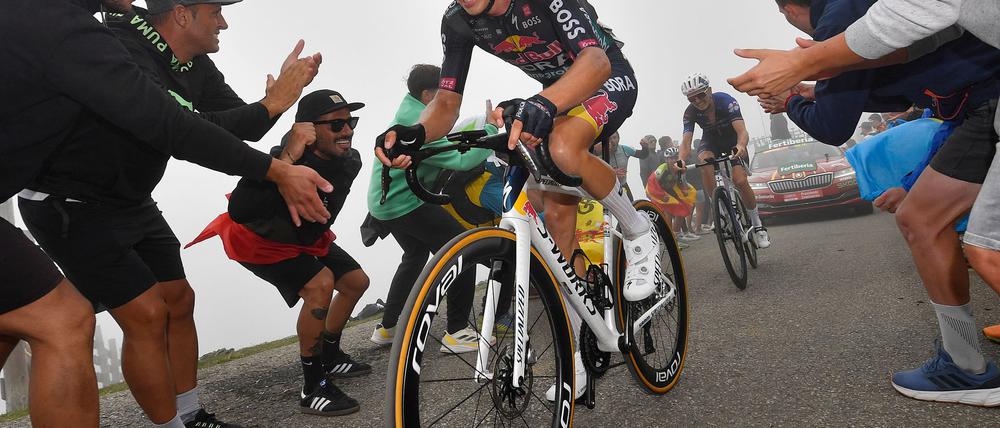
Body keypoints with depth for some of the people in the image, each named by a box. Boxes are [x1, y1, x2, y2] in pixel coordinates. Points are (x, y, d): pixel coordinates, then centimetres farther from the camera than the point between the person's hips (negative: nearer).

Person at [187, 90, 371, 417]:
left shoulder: (350, 160, -16)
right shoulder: (284, 158, -36)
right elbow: (239, 212, -51)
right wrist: (287, 159, -52)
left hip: (305, 236, 8)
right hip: (256, 239, -7)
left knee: (356, 282, 8)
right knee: (320, 284, -27)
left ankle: (330, 356, 28)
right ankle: (313, 388, -13)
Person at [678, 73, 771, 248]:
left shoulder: (725, 101, -31)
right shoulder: (690, 112, -23)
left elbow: (742, 131, -41)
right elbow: (686, 142, -32)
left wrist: (741, 146, -64)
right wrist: (681, 161, -53)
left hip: (733, 140, -2)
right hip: (711, 141, 2)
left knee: (740, 181, -22)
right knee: (704, 160, -34)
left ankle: (757, 225, 0)